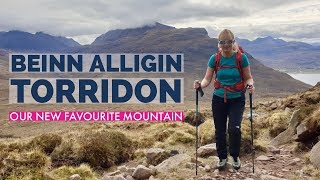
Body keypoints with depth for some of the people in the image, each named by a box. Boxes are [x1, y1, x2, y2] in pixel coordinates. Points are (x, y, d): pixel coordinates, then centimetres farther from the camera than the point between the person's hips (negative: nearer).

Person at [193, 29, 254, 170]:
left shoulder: (241, 58, -9)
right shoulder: (214, 59, -4)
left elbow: (248, 78, -3)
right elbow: (207, 79, -2)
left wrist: (250, 85, -25)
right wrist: (200, 85, -23)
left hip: (237, 100, -2)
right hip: (219, 99, 2)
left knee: (234, 129, -16)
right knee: (220, 130, 8)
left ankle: (235, 156, 11)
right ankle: (222, 157, 30)